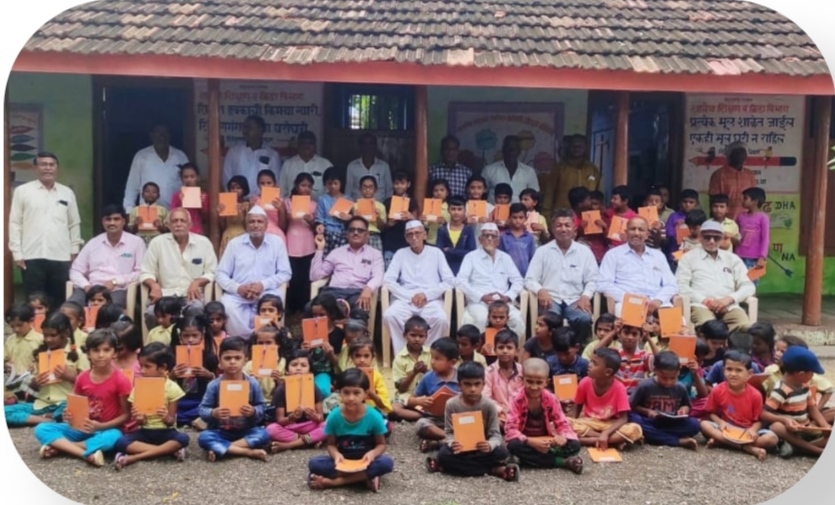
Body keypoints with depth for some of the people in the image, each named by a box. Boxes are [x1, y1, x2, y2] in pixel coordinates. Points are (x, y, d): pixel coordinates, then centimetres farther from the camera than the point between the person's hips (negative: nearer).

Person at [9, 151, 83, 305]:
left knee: (60, 303, 4)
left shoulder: (67, 193, 12)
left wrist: (74, 251, 7)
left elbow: (74, 224, 14)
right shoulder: (22, 191, 5)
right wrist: (17, 253, -3)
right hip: (32, 257, -2)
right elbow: (15, 223, 3)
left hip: (61, 257, 2)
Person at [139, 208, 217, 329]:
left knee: (197, 308, -36)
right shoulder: (157, 242, 7)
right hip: (165, 294, 0)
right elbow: (146, 273, 9)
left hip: (192, 294, 0)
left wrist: (197, 282, -12)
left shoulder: (203, 242, 8)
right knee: (151, 313, -31)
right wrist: (154, 285, -13)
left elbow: (212, 272, 8)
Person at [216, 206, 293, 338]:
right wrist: (238, 288, -15)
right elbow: (221, 274, 5)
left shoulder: (276, 242, 5)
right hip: (238, 293, 1)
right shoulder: (234, 243, 7)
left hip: (266, 292, -1)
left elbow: (285, 273, 3)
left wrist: (263, 285, -14)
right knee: (226, 305, -32)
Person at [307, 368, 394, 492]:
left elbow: (381, 444, -3)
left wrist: (372, 453, -25)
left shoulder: (374, 416, -14)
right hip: (342, 460, 1)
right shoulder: (334, 416, -12)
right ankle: (366, 477, -24)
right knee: (314, 463, -25)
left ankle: (336, 481, -24)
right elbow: (331, 444, -1)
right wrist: (336, 454, -24)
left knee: (387, 462, -32)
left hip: (364, 461, 0)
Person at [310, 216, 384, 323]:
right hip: (335, 290, 1)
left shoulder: (375, 254, 20)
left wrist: (368, 289, -21)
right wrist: (320, 249, 12)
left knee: (360, 312, -40)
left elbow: (378, 277, 2)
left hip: (358, 292, -1)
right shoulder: (336, 252, 25)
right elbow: (315, 276, 19)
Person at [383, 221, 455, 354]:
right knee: (389, 315, -33)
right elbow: (388, 280, 3)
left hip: (431, 300, -1)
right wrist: (410, 296, -10)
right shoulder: (400, 254, 15)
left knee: (441, 319, -35)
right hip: (405, 299, 1)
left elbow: (450, 281, 4)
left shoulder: (436, 253, 13)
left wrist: (427, 294, -9)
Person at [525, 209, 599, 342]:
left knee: (584, 320, -31)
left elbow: (592, 280, 9)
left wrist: (586, 296, -11)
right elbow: (530, 279, 5)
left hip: (575, 300, 1)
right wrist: (540, 290, -17)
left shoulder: (585, 251, 12)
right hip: (551, 299, -1)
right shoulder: (542, 251, 9)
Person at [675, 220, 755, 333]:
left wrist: (729, 298, -4)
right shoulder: (689, 257, 15)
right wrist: (705, 300, -11)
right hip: (701, 305, -3)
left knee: (747, 327, -30)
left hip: (728, 306, 3)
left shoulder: (732, 258, 24)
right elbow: (681, 286, 4)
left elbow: (749, 286, 16)